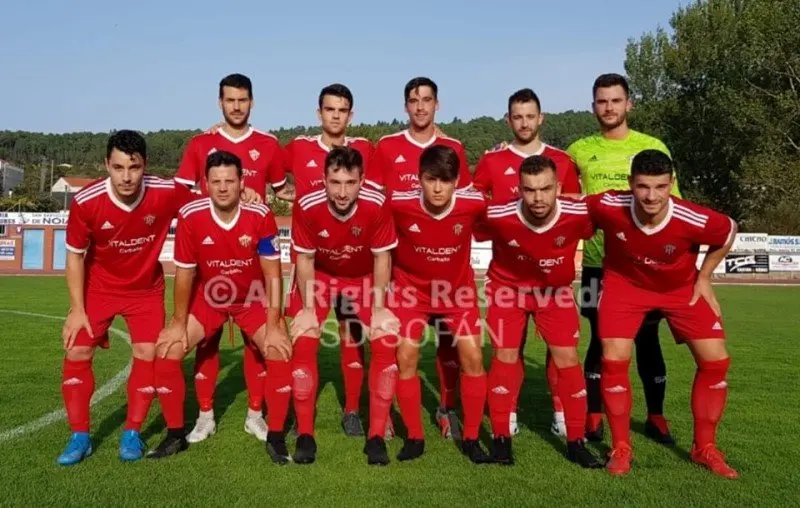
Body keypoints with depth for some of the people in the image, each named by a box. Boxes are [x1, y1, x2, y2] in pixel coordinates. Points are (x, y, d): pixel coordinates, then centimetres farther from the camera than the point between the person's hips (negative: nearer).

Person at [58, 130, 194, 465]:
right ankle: (80, 436, 12)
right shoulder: (86, 201, -26)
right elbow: (75, 255, -11)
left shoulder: (167, 193, -26)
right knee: (77, 353, -4)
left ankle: (132, 434, 13)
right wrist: (77, 309, -11)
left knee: (148, 355, -6)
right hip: (99, 286, 0)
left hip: (147, 288, 0)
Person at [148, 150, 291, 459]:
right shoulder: (190, 216, -22)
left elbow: (272, 274, -18)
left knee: (280, 353, -18)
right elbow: (184, 274, -11)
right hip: (207, 298, 1)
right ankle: (175, 434, 9)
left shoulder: (261, 216, -24)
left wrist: (274, 327, -20)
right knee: (166, 352, -10)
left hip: (253, 299, -1)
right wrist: (179, 324, -7)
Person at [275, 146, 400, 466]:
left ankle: (376, 437, -1)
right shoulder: (307, 207, -29)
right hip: (319, 276, 0)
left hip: (364, 278, 0)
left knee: (386, 344, -13)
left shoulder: (377, 206, -30)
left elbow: (382, 258, -15)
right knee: (303, 345, -13)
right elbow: (305, 259, -13)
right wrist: (308, 308, -15)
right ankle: (305, 436, 1)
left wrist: (379, 307, -16)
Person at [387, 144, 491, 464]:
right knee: (405, 357, -6)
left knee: (472, 357, -5)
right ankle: (414, 437, 12)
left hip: (458, 289, 1)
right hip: (411, 288, -1)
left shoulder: (474, 203, -22)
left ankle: (471, 438, 12)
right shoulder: (398, 204, -26)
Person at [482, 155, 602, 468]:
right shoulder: (498, 216, -32)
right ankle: (501, 438, 12)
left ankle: (576, 442, 12)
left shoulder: (579, 214, -30)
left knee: (567, 358, -2)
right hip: (508, 286, -1)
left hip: (555, 289, 1)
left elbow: (590, 231, -6)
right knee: (506, 357, -2)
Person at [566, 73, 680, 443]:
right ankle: (594, 415, 17)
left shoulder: (653, 147, 3)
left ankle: (655, 417, 21)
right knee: (600, 339, 6)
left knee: (647, 339, 7)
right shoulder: (578, 150, 6)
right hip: (597, 261, 0)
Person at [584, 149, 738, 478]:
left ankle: (704, 447, 16)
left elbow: (729, 232, -7)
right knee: (614, 359, -14)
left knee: (715, 360, -5)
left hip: (682, 287, 1)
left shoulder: (694, 220, -32)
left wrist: (703, 278, -4)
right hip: (625, 283, -1)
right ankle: (621, 448, 6)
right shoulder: (608, 207, -33)